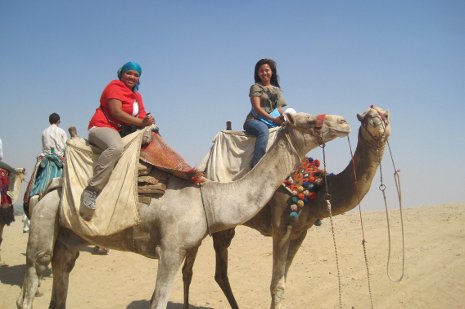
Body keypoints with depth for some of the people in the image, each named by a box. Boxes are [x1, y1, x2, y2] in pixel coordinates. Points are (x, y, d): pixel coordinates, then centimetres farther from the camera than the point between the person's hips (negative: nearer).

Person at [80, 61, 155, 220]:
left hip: (123, 132, 9)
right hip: (102, 127, -9)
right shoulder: (115, 86, -2)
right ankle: (91, 190, -40)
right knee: (116, 147, -41)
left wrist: (147, 121, -11)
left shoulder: (137, 95, 24)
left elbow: (142, 116, 15)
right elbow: (116, 112, -15)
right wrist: (141, 122, -17)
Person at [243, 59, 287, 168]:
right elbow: (257, 108, -7)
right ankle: (255, 165, -43)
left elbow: (279, 108, 17)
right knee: (264, 131, -40)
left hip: (273, 122, 5)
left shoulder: (276, 90, 22)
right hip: (255, 120, -5)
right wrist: (273, 119, -17)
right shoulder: (256, 87, 5)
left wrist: (284, 117, -8)